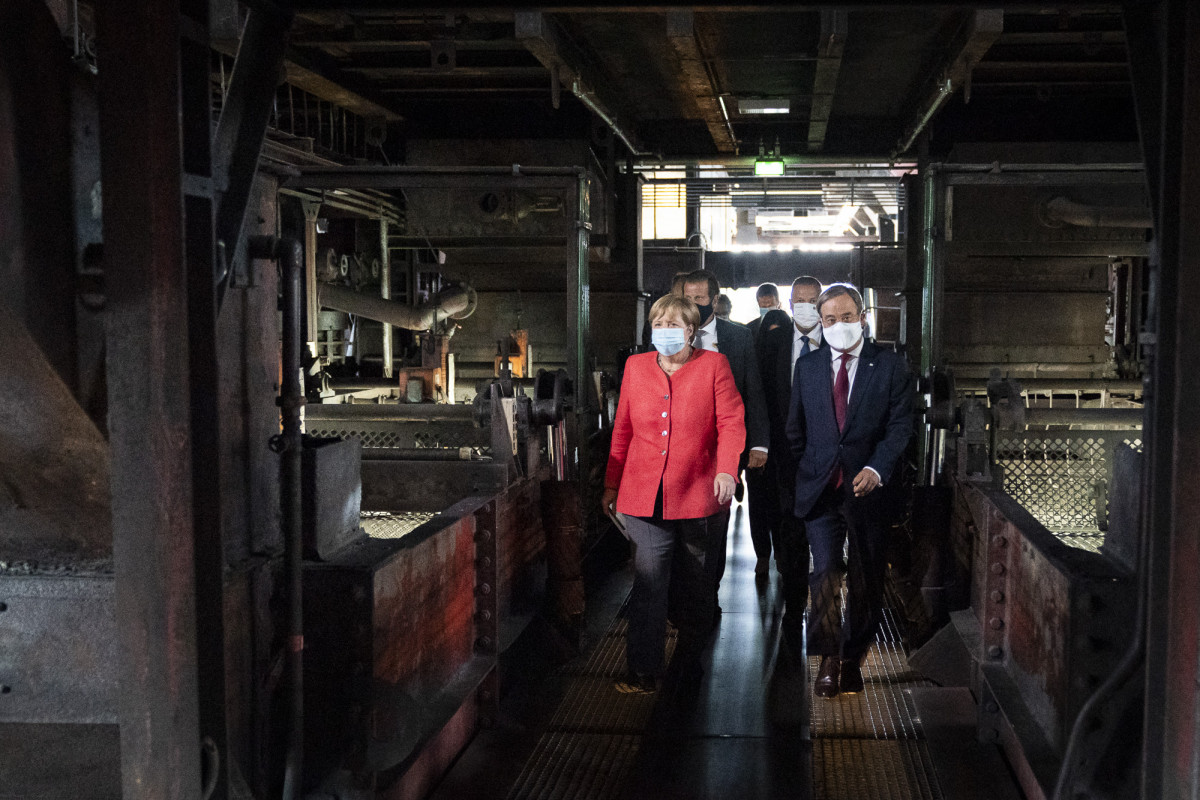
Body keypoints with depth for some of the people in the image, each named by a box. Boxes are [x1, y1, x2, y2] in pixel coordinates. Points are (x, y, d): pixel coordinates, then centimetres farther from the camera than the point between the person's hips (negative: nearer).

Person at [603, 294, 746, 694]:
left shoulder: (713, 365, 2)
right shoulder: (636, 366, 10)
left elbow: (731, 421, -3)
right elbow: (622, 430, 14)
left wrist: (726, 470, -18)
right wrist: (611, 485, 13)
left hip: (697, 495, -1)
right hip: (645, 496, 1)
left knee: (695, 579, 14)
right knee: (648, 582, -8)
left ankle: (691, 653, 32)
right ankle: (643, 672, -5)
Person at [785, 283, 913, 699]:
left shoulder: (890, 366, 2)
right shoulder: (807, 367, 10)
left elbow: (900, 426, -5)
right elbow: (796, 430, 16)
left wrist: (877, 468, -19)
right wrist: (798, 478, 10)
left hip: (869, 488, -1)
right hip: (820, 488, 1)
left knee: (866, 580, 7)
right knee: (825, 572, -10)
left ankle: (852, 660, 21)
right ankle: (828, 663, -2)